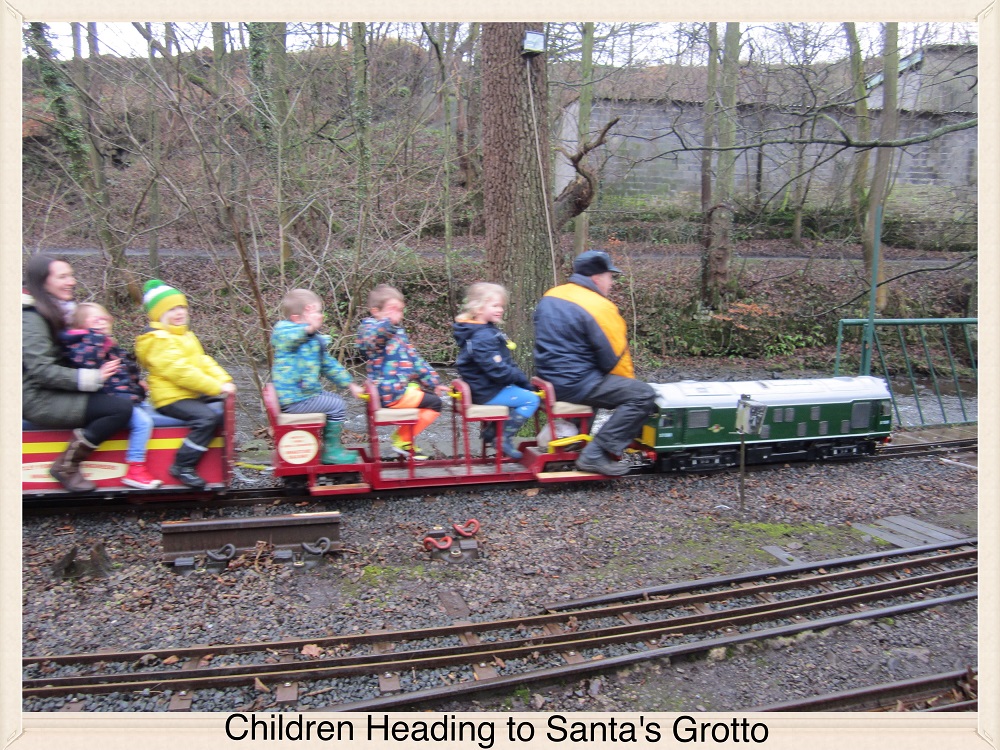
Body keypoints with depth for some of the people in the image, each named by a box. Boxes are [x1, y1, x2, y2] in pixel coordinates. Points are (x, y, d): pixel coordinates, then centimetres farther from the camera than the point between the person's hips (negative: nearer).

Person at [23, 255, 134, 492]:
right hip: (39, 401, -10)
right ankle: (66, 465, -13)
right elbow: (41, 370, -22)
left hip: (55, 394, 10)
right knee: (122, 408, -24)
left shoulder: (58, 310, 15)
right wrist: (94, 377, -25)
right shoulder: (31, 317, -14)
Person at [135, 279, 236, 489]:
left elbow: (203, 361, 13)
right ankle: (182, 466, -17)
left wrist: (224, 380, -5)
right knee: (206, 417, -27)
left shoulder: (186, 335, 19)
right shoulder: (157, 339, -13)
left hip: (192, 393, 10)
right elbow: (179, 370, -23)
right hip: (170, 397, -10)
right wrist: (217, 387, -26)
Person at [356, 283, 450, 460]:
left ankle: (403, 436, 17)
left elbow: (414, 359, 23)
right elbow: (369, 340, -35)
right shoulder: (369, 326, -8)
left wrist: (434, 382, 20)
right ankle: (403, 440, 1)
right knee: (434, 403, -11)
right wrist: (388, 323, -54)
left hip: (406, 387, 9)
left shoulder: (398, 331, 20)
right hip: (390, 392, -9)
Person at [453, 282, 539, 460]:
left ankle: (492, 431, 21)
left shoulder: (490, 331, 12)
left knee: (524, 391, 24)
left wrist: (520, 378, 5)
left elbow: (507, 363, 16)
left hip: (486, 387, 11)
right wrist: (521, 378, -12)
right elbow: (497, 371, -27)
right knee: (531, 399, -9)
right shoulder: (482, 337, -23)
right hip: (488, 393, -11)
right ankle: (504, 439, -4)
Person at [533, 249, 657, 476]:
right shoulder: (600, 307, -15)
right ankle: (596, 454, -13)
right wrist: (629, 384, 7)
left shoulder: (550, 296, 10)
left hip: (548, 379, 10)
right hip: (575, 384, -9)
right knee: (644, 395, -10)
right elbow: (615, 359, -12)